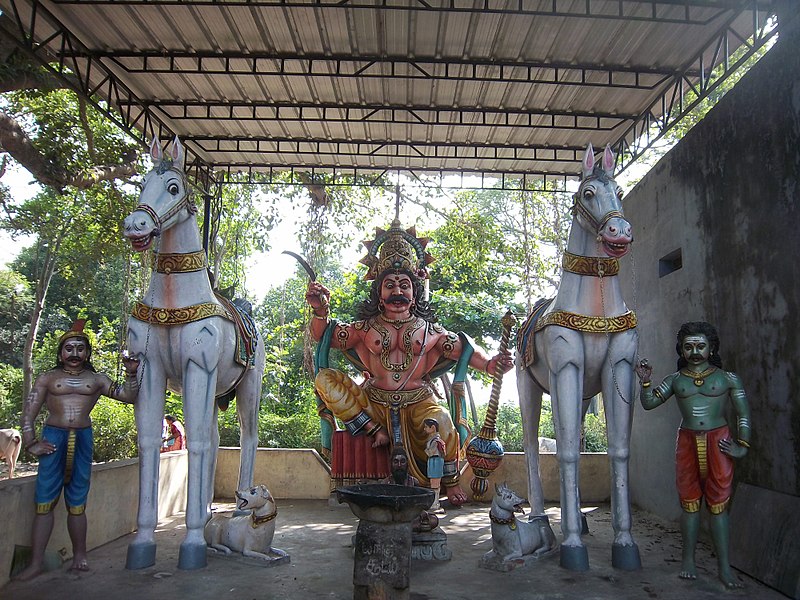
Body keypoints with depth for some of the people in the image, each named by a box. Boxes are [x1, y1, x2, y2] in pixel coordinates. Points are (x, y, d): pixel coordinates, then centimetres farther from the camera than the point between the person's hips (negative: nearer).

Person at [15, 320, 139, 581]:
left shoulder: (96, 379, 13)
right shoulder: (47, 378, 9)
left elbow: (128, 396, 11)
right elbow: (28, 412, 5)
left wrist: (131, 373, -3)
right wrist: (31, 444, -4)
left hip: (83, 438, 1)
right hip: (53, 437, -1)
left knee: (77, 502, 6)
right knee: (45, 500, -2)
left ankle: (79, 556, 15)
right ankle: (37, 562, 4)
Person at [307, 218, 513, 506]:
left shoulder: (428, 329, 8)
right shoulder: (366, 328, 9)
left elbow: (464, 350, 5)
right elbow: (325, 336, 8)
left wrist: (489, 364, -16)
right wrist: (321, 312, -14)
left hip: (417, 402, -1)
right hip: (373, 403, 1)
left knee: (442, 423, -34)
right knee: (325, 379, -17)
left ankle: (451, 483, -2)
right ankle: (376, 432, -14)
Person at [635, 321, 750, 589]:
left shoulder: (727, 378, 5)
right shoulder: (675, 380, 9)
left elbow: (743, 413, 6)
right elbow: (649, 403, 5)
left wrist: (742, 446, 0)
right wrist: (645, 382, -11)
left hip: (718, 442, -1)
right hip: (687, 442, 2)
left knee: (718, 504, 0)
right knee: (689, 503, 5)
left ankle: (724, 567, 6)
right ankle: (688, 560, 13)